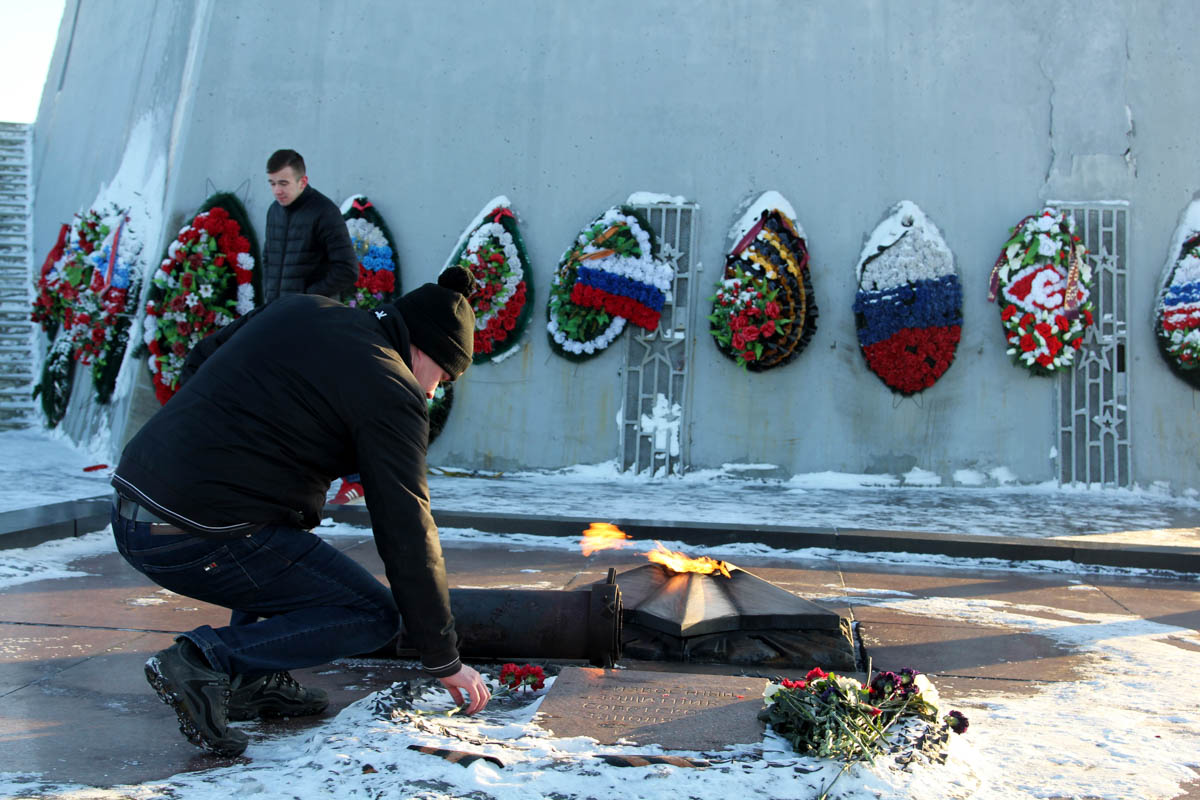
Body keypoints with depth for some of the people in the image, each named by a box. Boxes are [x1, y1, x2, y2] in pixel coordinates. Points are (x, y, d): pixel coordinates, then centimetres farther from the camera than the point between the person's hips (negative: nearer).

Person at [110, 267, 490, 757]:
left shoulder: (298, 308, 14)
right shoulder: (393, 393, -7)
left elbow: (195, 364, 25)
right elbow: (408, 536, -6)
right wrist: (445, 662, 3)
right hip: (201, 543, -8)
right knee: (376, 618, 5)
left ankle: (256, 680, 22)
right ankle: (208, 660, -8)